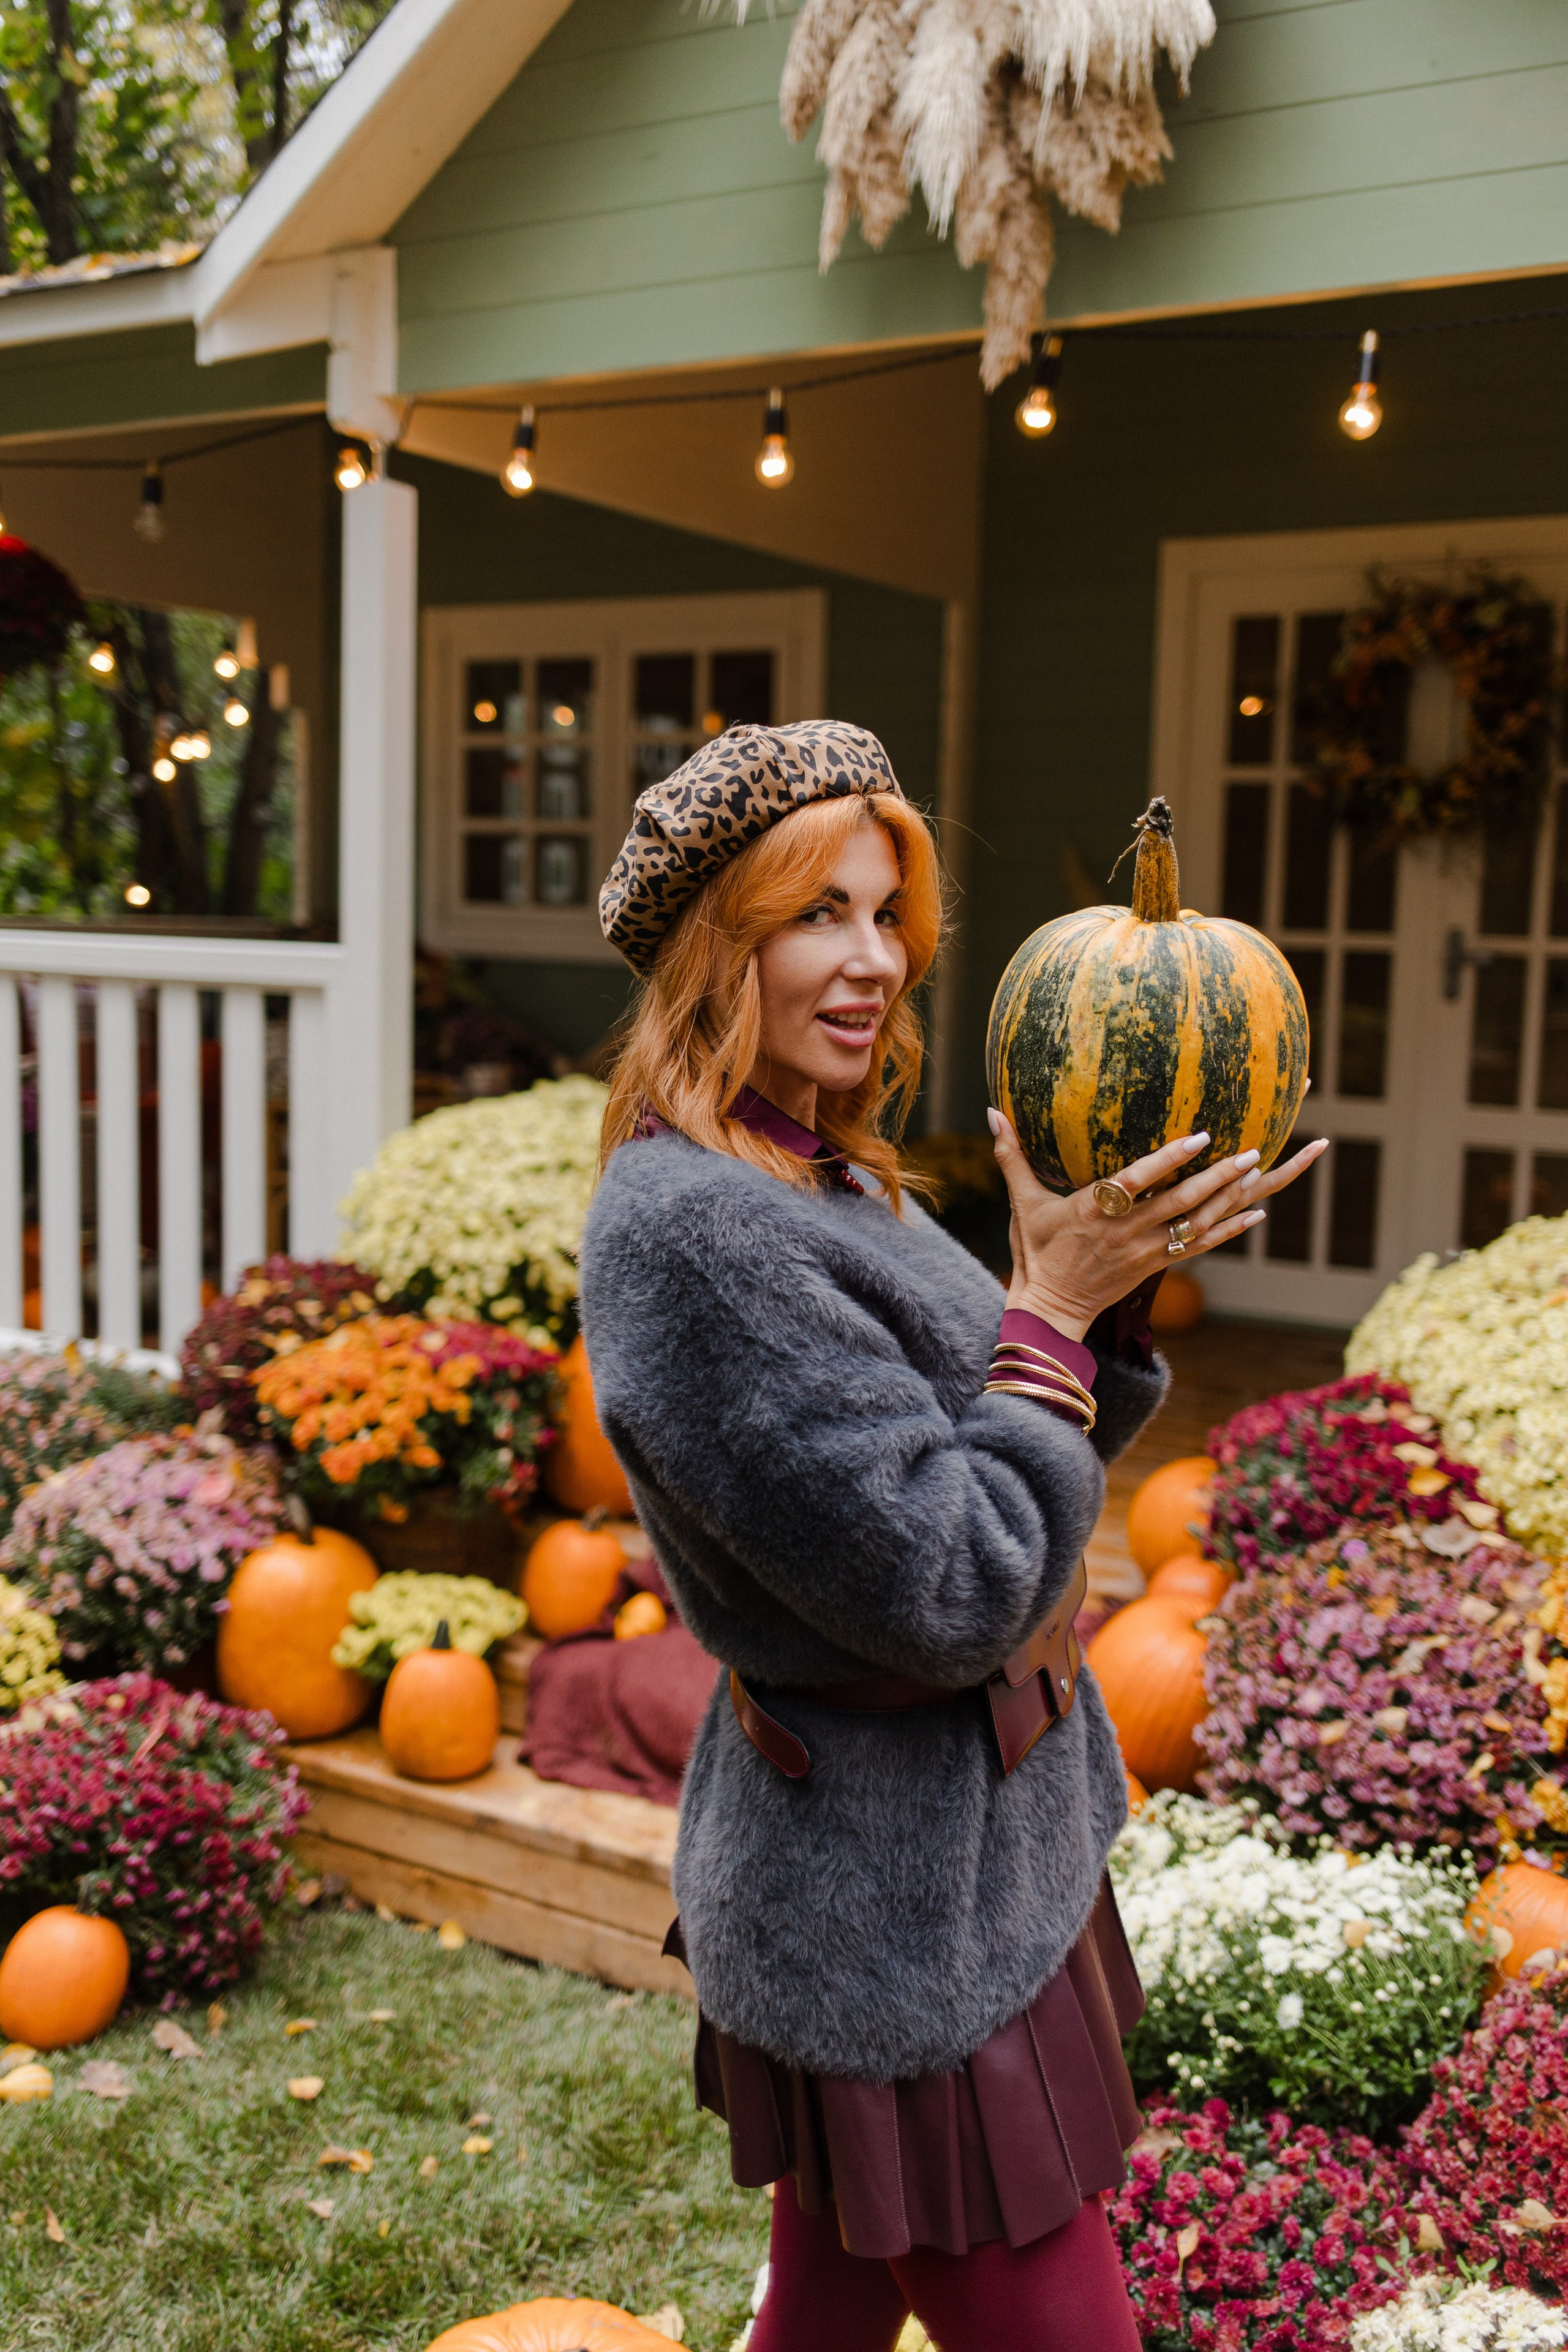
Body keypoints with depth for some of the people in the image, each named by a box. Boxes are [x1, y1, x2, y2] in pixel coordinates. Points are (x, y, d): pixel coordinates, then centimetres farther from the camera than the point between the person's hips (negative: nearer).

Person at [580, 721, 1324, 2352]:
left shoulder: (831, 1176, 7)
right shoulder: (692, 1225, -24)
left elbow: (1015, 1465, 11)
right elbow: (949, 1592, -25)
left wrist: (1122, 1286, -4)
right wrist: (1051, 1307, -17)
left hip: (975, 1844, 9)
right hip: (904, 1924, -9)